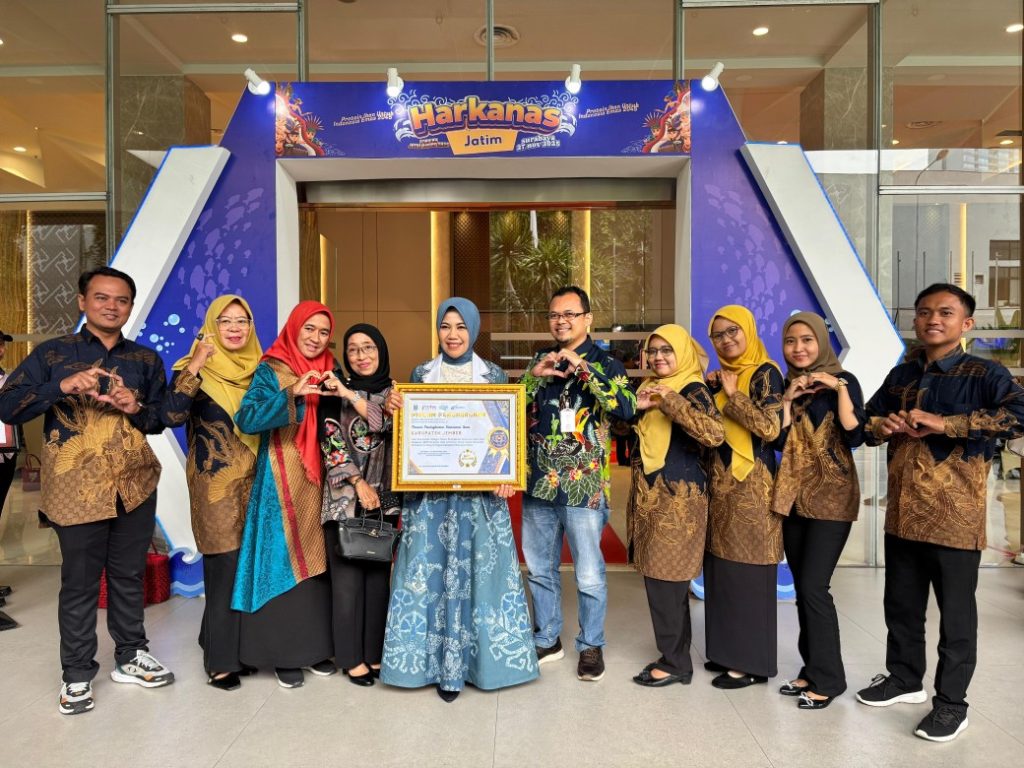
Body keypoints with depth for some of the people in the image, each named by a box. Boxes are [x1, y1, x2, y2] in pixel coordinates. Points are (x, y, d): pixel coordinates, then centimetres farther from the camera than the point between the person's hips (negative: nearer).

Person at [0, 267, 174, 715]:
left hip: (136, 486, 3)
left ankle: (130, 657, 29)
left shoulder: (145, 359, 8)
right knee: (80, 583, 6)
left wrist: (137, 409, -11)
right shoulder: (52, 354, 0)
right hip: (77, 489, -3)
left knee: (129, 576, 13)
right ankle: (77, 675, 21)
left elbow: (163, 418, 11)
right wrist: (61, 387, -22)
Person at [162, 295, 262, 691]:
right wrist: (194, 368, -28)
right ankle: (221, 659, 11)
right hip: (215, 484, -5)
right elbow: (172, 415, -22)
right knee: (226, 567, -3)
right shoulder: (196, 368, -6)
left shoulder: (257, 369, 9)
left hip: (253, 481, 5)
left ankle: (229, 641, 30)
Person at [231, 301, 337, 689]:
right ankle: (283, 653, 13)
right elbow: (246, 419, -15)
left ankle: (315, 646, 20)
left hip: (319, 481, 4)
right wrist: (292, 395, -26)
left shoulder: (329, 371, 10)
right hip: (282, 483, -4)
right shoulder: (270, 370, -3)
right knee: (283, 563, -1)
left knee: (317, 561, 8)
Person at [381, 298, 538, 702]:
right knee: (432, 571, 2)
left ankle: (467, 659, 18)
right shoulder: (421, 374, 8)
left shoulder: (495, 375, 5)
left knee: (479, 570, 2)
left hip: (480, 490, 0)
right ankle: (439, 661, 16)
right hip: (430, 490, 1)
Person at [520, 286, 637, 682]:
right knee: (539, 570, 16)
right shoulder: (541, 360, 10)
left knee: (589, 575, 5)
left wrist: (582, 368, -23)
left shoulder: (604, 363, -3)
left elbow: (627, 408, -21)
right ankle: (547, 639, 34)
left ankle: (591, 646, 25)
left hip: (583, 486, -5)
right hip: (538, 484, 5)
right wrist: (535, 376, -10)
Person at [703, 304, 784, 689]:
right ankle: (728, 650, 25)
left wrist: (732, 396, -14)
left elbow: (771, 427, -21)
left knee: (747, 571, -1)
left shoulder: (765, 374, -9)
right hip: (720, 483, 8)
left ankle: (751, 662, 11)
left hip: (750, 487, -8)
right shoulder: (723, 376, 15)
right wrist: (710, 392, 2)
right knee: (721, 568, 12)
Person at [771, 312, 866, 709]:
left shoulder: (843, 381, -3)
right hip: (794, 495, 5)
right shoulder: (786, 385, 10)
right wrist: (788, 400, -8)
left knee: (814, 587, -9)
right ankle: (811, 669, 21)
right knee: (802, 588, 9)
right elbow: (778, 442, 1)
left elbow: (855, 436, -15)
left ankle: (828, 678, 6)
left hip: (832, 497, -5)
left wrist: (839, 388, -19)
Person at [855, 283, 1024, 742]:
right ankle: (904, 678, 36)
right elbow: (864, 422, 18)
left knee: (956, 614, 7)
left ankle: (951, 703, 22)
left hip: (954, 516, -5)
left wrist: (944, 423, -25)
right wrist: (885, 426, -6)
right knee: (900, 604, 18)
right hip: (902, 514, 6)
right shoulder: (901, 375, 10)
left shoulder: (984, 374, -7)